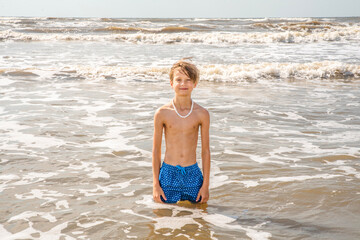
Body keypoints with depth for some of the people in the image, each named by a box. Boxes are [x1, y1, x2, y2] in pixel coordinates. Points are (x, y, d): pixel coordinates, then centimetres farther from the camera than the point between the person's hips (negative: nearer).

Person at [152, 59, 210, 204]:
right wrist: (155, 184, 1)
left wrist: (206, 184, 2)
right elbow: (156, 150, 2)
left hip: (193, 174, 1)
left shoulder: (202, 114, -2)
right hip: (169, 174, -1)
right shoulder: (162, 113, -4)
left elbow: (205, 150, 3)